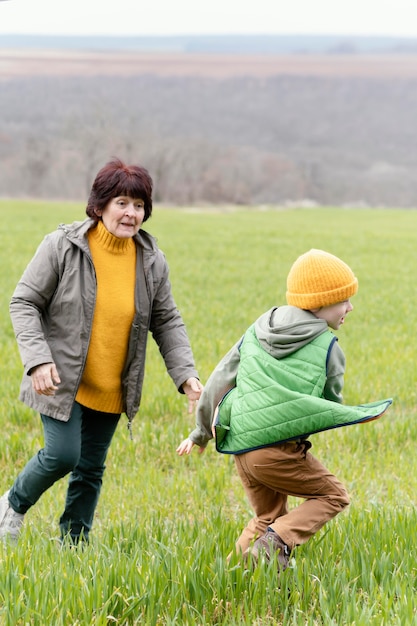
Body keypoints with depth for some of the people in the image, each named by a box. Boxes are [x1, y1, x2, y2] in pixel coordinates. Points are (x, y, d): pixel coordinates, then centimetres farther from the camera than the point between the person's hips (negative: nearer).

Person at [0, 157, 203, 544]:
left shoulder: (151, 261, 0)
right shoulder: (63, 247, -12)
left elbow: (167, 322, 7)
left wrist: (186, 374, -6)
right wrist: (38, 359, -20)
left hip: (112, 391, 4)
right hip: (63, 380, -4)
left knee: (91, 468, 9)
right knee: (63, 454, -13)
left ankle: (72, 544, 24)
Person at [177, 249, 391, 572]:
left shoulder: (256, 332, 10)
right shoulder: (328, 349, -5)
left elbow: (219, 382, 12)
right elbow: (332, 406, 5)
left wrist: (201, 432, 22)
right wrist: (362, 415, 27)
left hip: (241, 450, 6)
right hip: (280, 453, -6)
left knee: (269, 518, 25)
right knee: (334, 496, 12)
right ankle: (278, 541, -10)